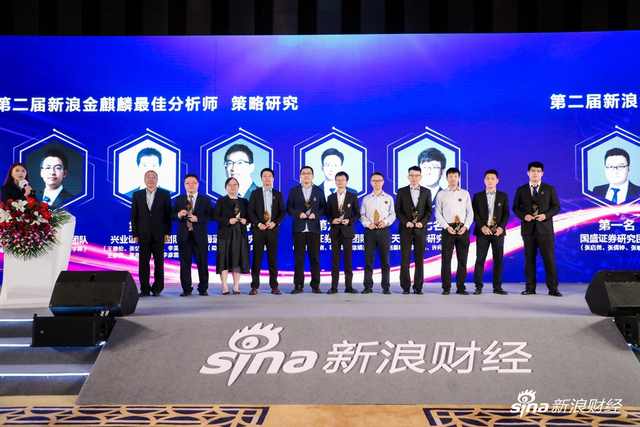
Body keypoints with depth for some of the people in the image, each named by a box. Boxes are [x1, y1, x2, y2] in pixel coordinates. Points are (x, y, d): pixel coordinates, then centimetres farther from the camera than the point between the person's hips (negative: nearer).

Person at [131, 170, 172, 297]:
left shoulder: (165, 195, 5)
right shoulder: (137, 195, 10)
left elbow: (168, 215, 2)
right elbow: (134, 215, 8)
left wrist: (167, 233, -4)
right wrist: (135, 234, 1)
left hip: (159, 234, -1)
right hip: (143, 234, 1)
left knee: (159, 262, 3)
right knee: (143, 262, 1)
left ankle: (157, 288, 11)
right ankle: (145, 289, 6)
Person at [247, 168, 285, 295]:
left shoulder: (278, 194, 12)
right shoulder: (255, 193, 8)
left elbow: (282, 212, 8)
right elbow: (250, 211, 2)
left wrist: (274, 222, -8)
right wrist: (258, 224, -10)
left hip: (272, 229, 1)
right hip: (258, 229, -1)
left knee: (273, 258, 2)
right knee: (257, 258, -2)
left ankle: (274, 286, 4)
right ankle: (255, 286, 1)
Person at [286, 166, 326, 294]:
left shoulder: (319, 191, 10)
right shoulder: (294, 191, 9)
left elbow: (323, 208, 7)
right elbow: (289, 208, 5)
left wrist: (316, 214, -12)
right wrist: (299, 214, -12)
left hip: (314, 229, 0)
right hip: (299, 229, 0)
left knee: (315, 258, 1)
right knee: (298, 258, 0)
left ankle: (315, 286, 6)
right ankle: (298, 286, 5)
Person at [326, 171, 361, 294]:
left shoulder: (352, 197, 6)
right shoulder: (331, 197, 11)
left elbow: (357, 214, 5)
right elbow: (328, 214, 11)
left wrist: (349, 220, -12)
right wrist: (332, 220, -10)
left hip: (347, 231, -1)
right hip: (335, 231, 1)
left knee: (348, 259, 0)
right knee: (335, 260, 1)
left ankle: (349, 286, 4)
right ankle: (334, 287, 3)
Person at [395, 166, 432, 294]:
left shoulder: (426, 192, 10)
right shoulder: (401, 191, 7)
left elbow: (429, 210, 7)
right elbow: (398, 210, 4)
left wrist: (422, 222, -8)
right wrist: (406, 222, -10)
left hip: (420, 229, 1)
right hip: (406, 229, -1)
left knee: (419, 259, 2)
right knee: (405, 259, -2)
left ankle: (418, 287, 7)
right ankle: (405, 287, 3)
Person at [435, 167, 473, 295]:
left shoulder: (465, 193, 12)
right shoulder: (442, 194, 7)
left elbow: (470, 212, 9)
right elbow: (438, 213, 3)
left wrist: (465, 226, -5)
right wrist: (447, 227, -8)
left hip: (463, 229, 2)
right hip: (448, 228, -1)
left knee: (462, 259, 2)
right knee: (446, 259, -3)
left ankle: (461, 287, 8)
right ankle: (446, 287, 3)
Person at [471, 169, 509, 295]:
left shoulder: (503, 196, 11)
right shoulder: (477, 196, 8)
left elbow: (506, 214, 7)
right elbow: (474, 214, 2)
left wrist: (501, 227, -8)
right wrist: (482, 227, -12)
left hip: (498, 232, 1)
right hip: (482, 232, -1)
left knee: (498, 260, 1)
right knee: (480, 260, -3)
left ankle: (497, 287, 7)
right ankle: (478, 287, -1)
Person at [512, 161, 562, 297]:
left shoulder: (549, 189, 8)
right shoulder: (521, 190, 10)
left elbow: (556, 206, 6)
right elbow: (515, 207, 10)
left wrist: (545, 215, -11)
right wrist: (524, 216, -9)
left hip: (545, 228, -1)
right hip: (528, 228, 1)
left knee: (549, 258, -4)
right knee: (529, 258, 3)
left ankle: (553, 288, 1)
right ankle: (530, 287, 10)